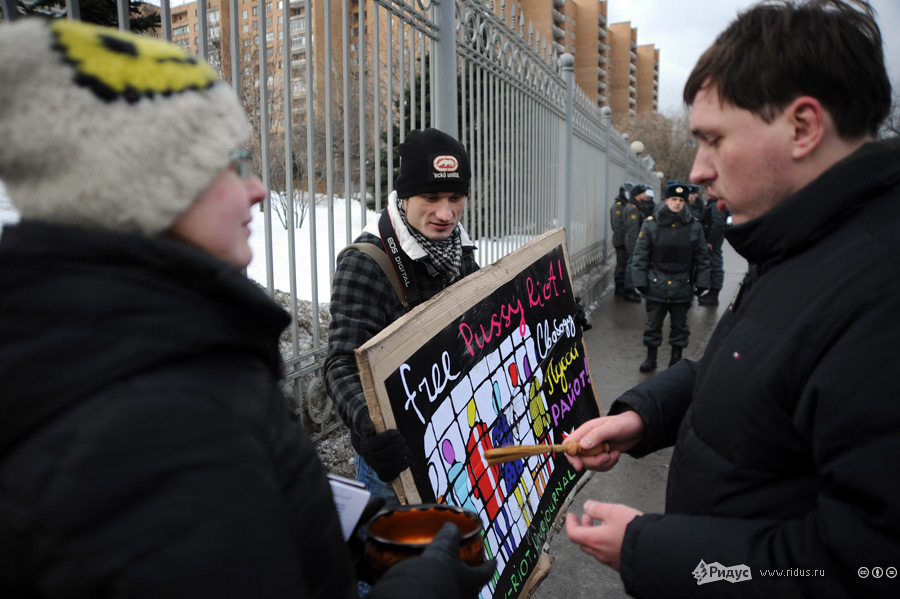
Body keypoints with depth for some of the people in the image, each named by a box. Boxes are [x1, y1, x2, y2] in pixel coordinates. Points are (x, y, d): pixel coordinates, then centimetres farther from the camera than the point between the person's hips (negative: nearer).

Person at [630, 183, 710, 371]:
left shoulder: (694, 226, 1)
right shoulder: (651, 224, -3)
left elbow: (701, 257, 7)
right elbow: (641, 254, -1)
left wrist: (702, 282, 4)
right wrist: (640, 280, -5)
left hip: (682, 285, 1)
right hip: (656, 285, -1)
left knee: (680, 325, 12)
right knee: (653, 324, 9)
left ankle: (677, 357, 28)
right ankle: (651, 357, 23)